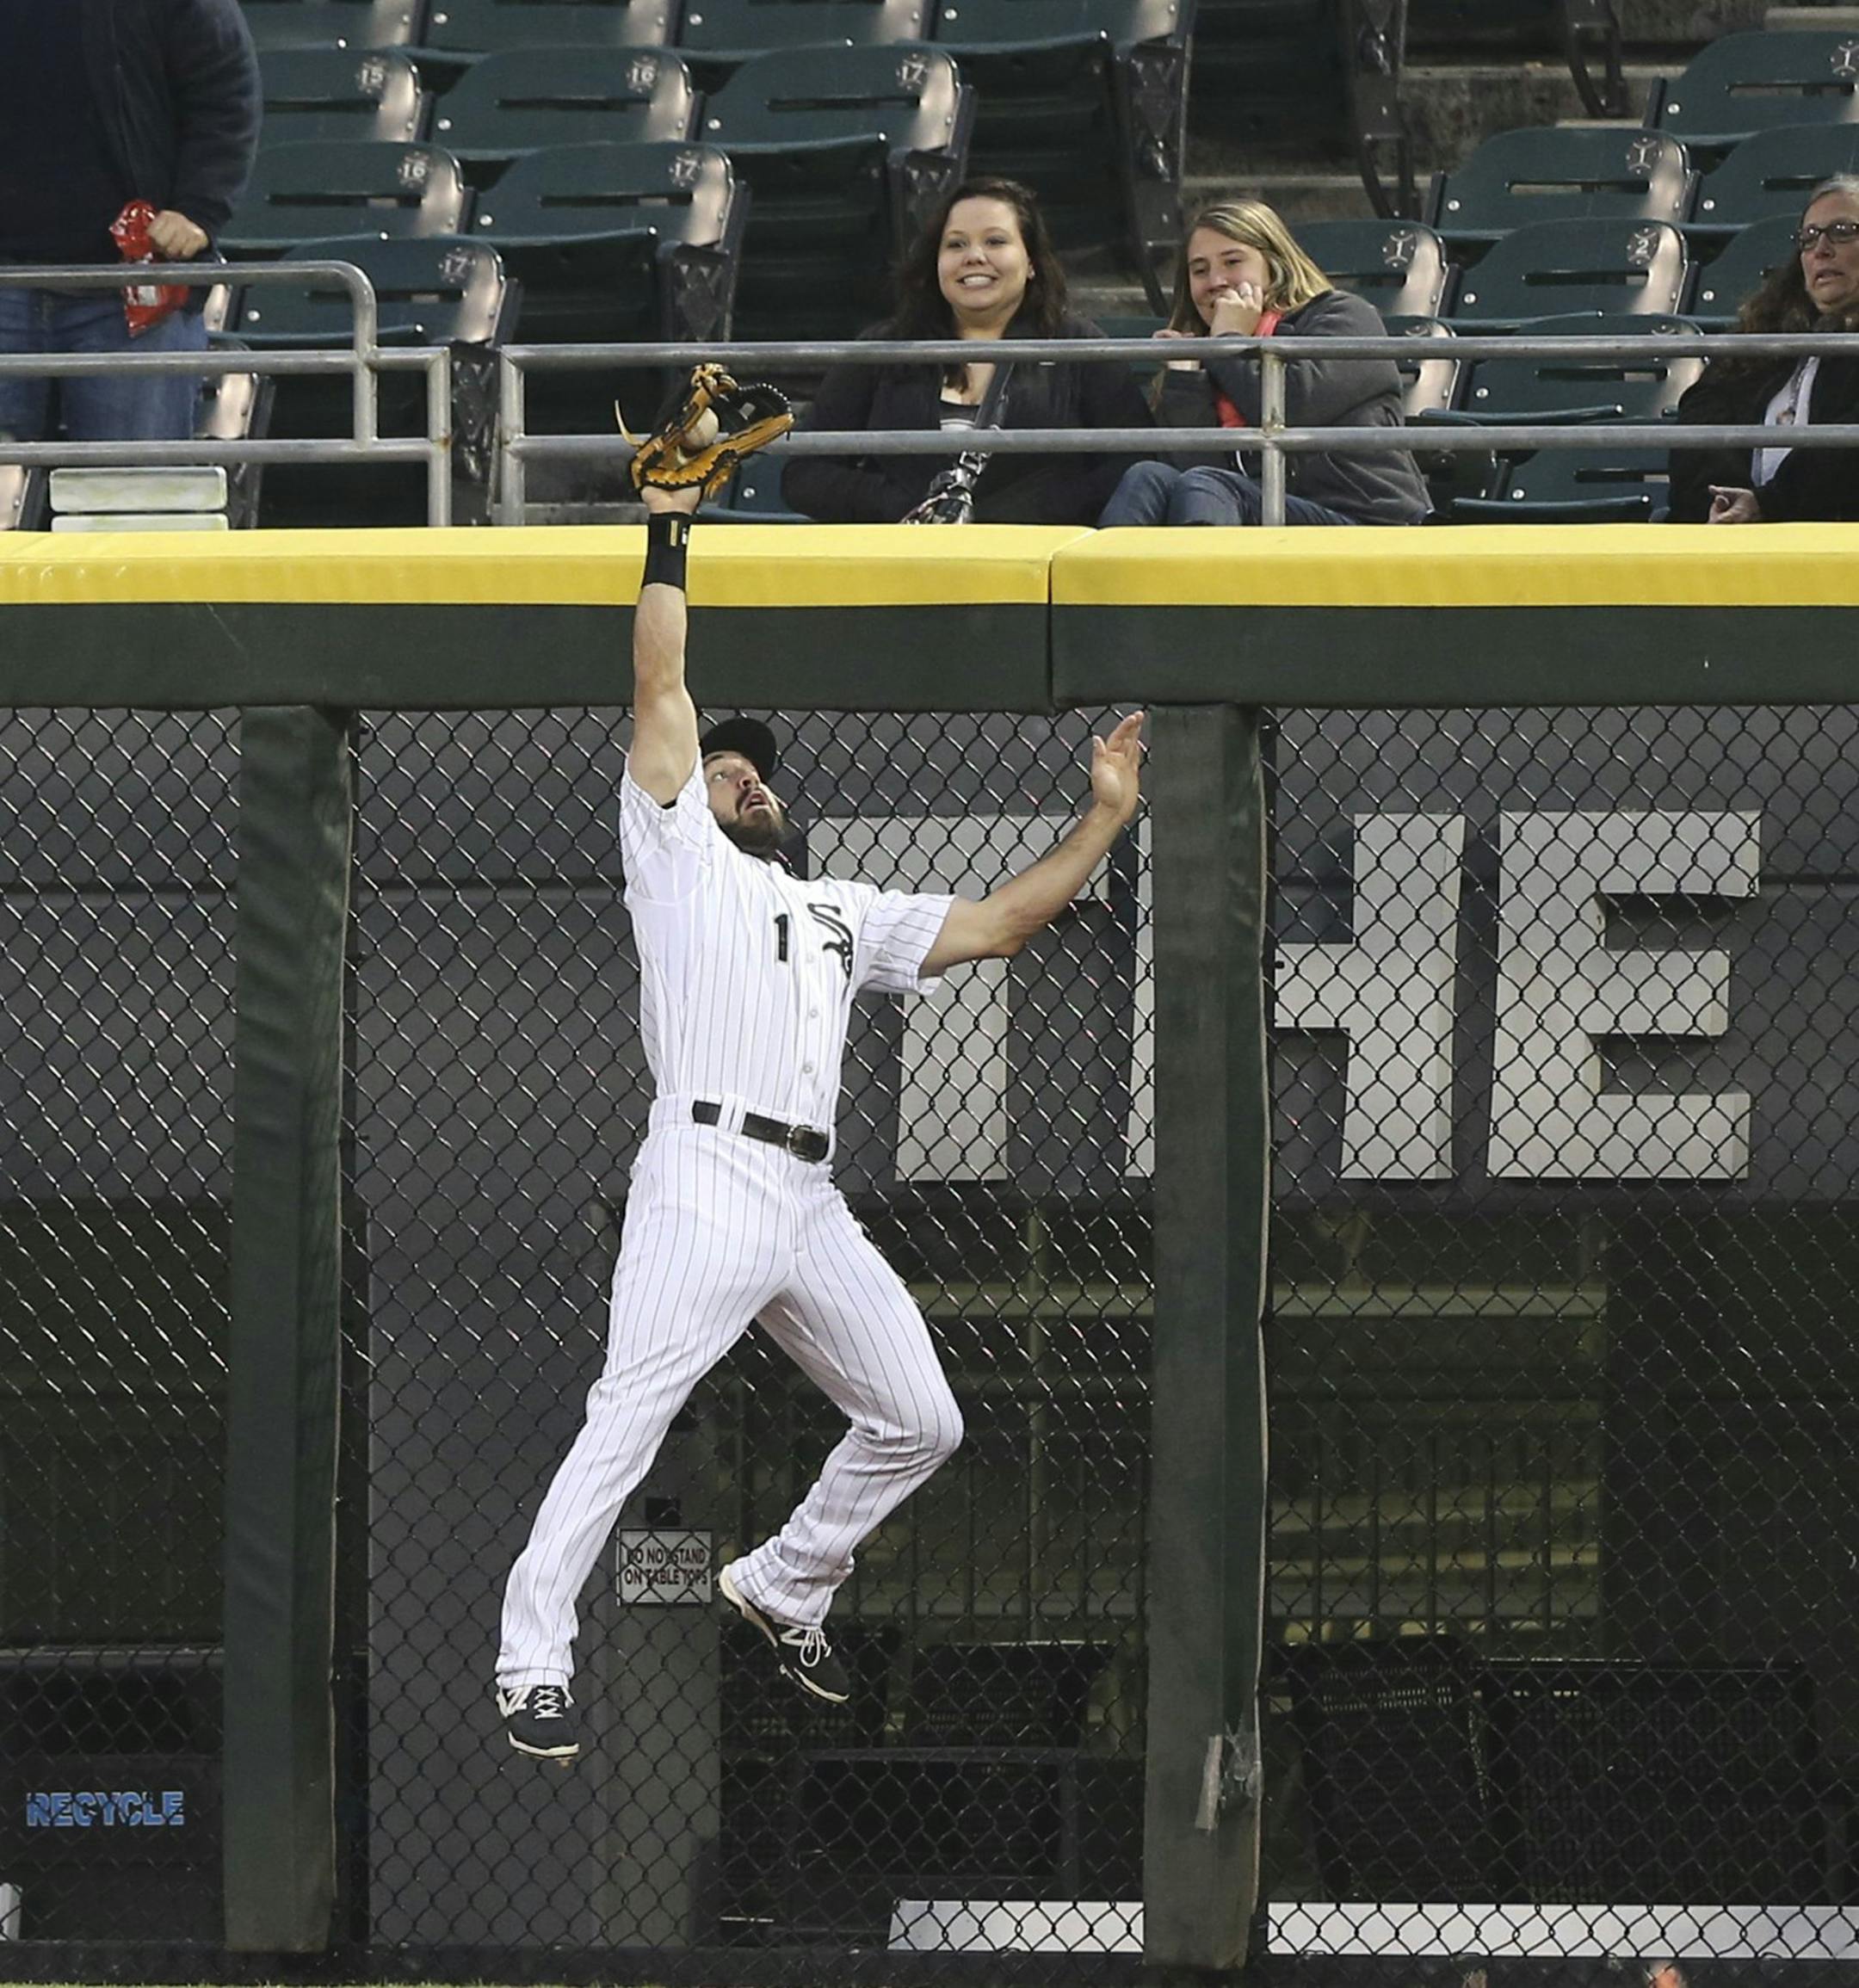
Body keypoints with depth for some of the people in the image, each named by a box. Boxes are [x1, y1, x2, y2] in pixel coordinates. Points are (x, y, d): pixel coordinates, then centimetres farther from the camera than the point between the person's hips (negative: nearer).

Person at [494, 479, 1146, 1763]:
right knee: (629, 1420, -17)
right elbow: (661, 693, 9)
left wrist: (1107, 816, 22)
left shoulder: (849, 916, 30)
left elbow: (1000, 924, 27)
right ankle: (535, 1661, -19)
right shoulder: (681, 859, 15)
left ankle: (786, 1587, 26)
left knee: (919, 1423, 7)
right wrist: (670, 536, 10)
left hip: (814, 1210, 7)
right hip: (706, 1181, -7)